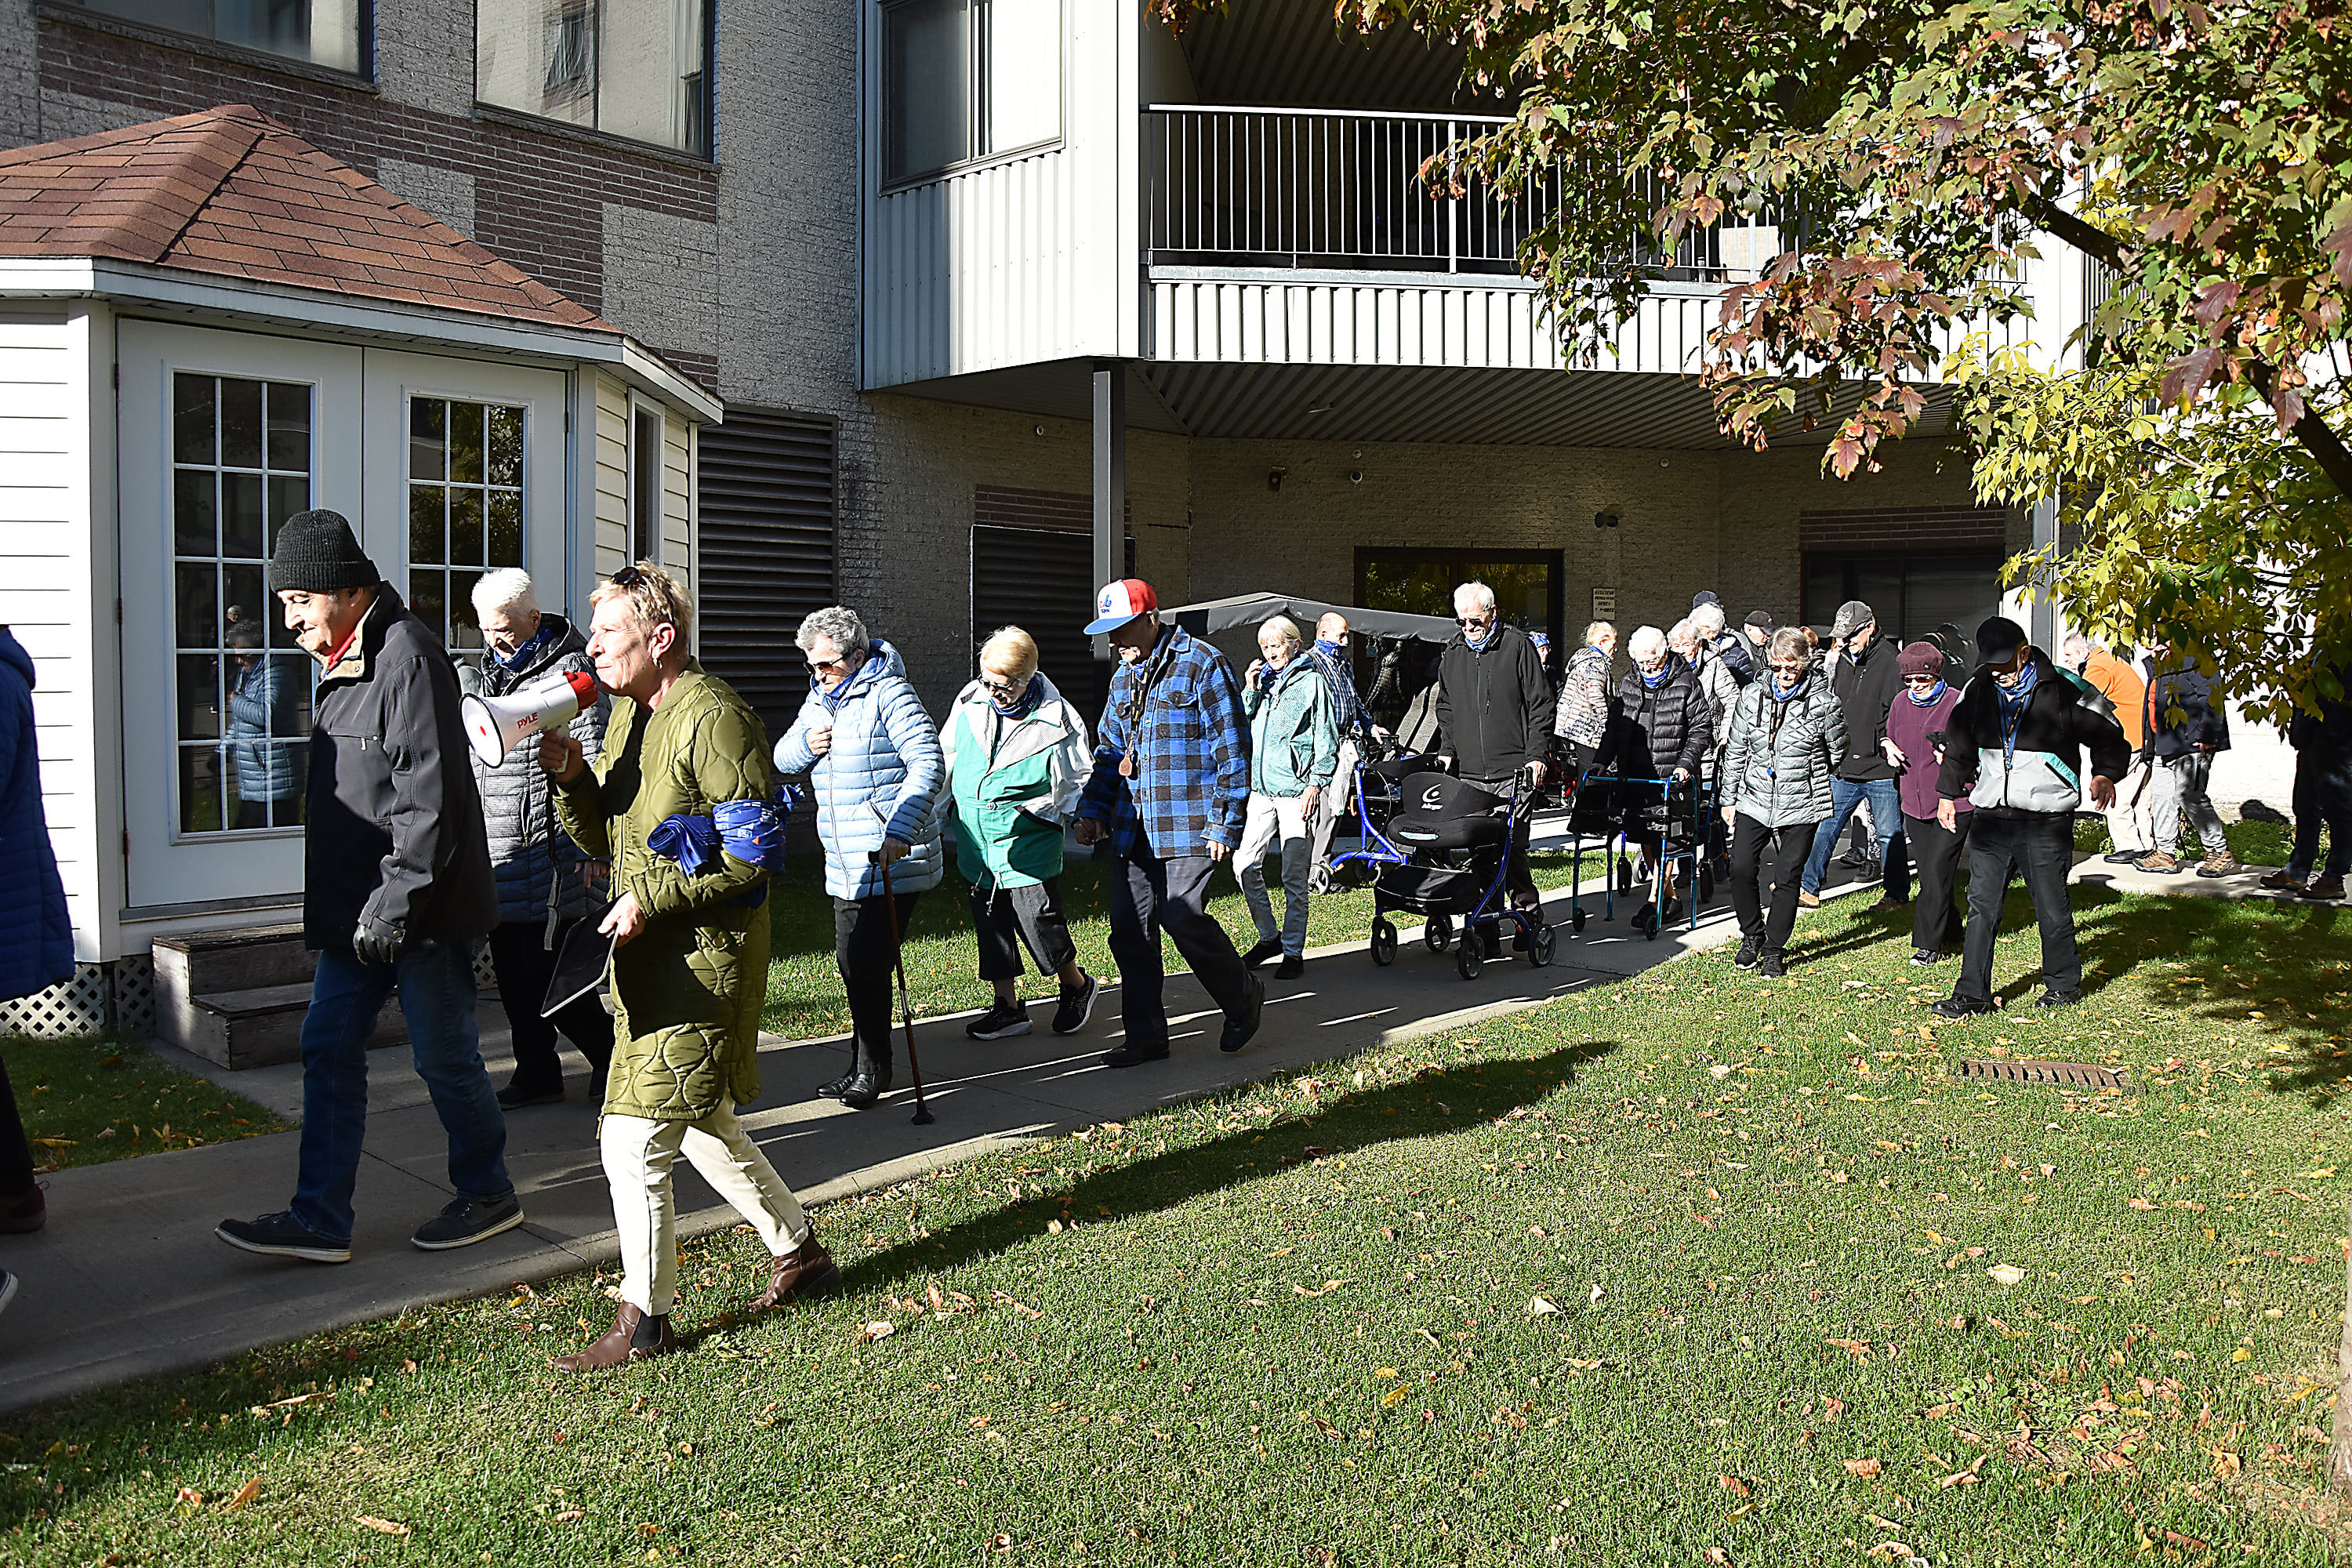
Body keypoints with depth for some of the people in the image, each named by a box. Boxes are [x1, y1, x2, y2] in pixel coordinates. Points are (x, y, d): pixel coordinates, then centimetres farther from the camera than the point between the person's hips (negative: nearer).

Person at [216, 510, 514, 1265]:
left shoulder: (409, 659, -18)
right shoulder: (344, 662, 14)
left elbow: (428, 799, -23)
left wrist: (395, 900, -23)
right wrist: (354, 909, 20)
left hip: (421, 912, -10)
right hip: (358, 910, 10)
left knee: (445, 1057, 4)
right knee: (329, 1047, 9)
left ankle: (488, 1194, 22)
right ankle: (319, 1221, 16)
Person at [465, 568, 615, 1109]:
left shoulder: (570, 674, -11)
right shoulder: (494, 671, 16)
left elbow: (595, 766, -16)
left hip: (550, 850, -8)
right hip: (497, 852, 9)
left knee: (549, 973, -6)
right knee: (512, 973, 12)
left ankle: (609, 1052, 13)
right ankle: (536, 1074, 23)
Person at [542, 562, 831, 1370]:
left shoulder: (714, 718, -16)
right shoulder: (629, 715, 13)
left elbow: (755, 853, -19)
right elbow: (605, 840, 16)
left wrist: (652, 897, -20)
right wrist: (571, 777, -2)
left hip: (703, 956, -10)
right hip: (651, 952, 10)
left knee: (633, 1142, -9)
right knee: (699, 1122, 20)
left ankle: (643, 1320, 6)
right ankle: (799, 1250, 36)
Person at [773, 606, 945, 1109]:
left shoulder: (889, 693, -12)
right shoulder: (821, 696, 15)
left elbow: (928, 763, -21)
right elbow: (781, 759, 21)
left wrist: (898, 830, -30)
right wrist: (805, 744, -4)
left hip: (892, 860, -9)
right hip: (846, 867, 9)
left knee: (867, 965, -7)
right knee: (851, 963, 14)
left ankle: (871, 1073, 6)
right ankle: (864, 1067, 27)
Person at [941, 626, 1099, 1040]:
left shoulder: (1057, 721, -10)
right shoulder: (970, 703, 1)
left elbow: (1081, 779, 2)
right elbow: (947, 757, 16)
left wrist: (1048, 809, -11)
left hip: (1028, 843, -5)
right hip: (975, 841, 5)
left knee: (1038, 918, -5)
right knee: (990, 922, 9)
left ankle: (1077, 987, 22)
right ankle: (1009, 1008, 22)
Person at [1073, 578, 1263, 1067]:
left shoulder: (1202, 665, -7)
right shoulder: (1125, 675, 17)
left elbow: (1231, 749, -9)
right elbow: (1109, 749, 25)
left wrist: (1224, 824, -13)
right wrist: (1093, 810, 12)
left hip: (1187, 825, -7)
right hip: (1132, 826, 7)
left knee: (1183, 919, -12)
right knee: (1129, 929, 4)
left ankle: (1243, 999, 14)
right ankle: (1146, 1035, 15)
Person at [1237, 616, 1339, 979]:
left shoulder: (1311, 681, -1)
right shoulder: (1262, 680, 16)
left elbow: (1326, 740, -3)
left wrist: (1315, 784, -10)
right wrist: (1250, 691, 1)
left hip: (1296, 791, -5)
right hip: (1262, 789, 6)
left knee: (1294, 877, -2)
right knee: (1245, 865, 1)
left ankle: (1293, 952, 7)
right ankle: (1269, 936, 18)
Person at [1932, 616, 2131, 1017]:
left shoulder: (2064, 689, -7)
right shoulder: (1978, 690, 6)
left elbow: (2109, 736, -1)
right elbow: (1958, 744, 21)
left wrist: (2105, 775, -19)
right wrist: (1947, 794, 23)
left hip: (2047, 820, -4)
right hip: (1991, 817, 4)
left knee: (2052, 908, 7)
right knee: (1982, 905, 3)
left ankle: (2063, 984, 27)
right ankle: (1972, 994, 9)